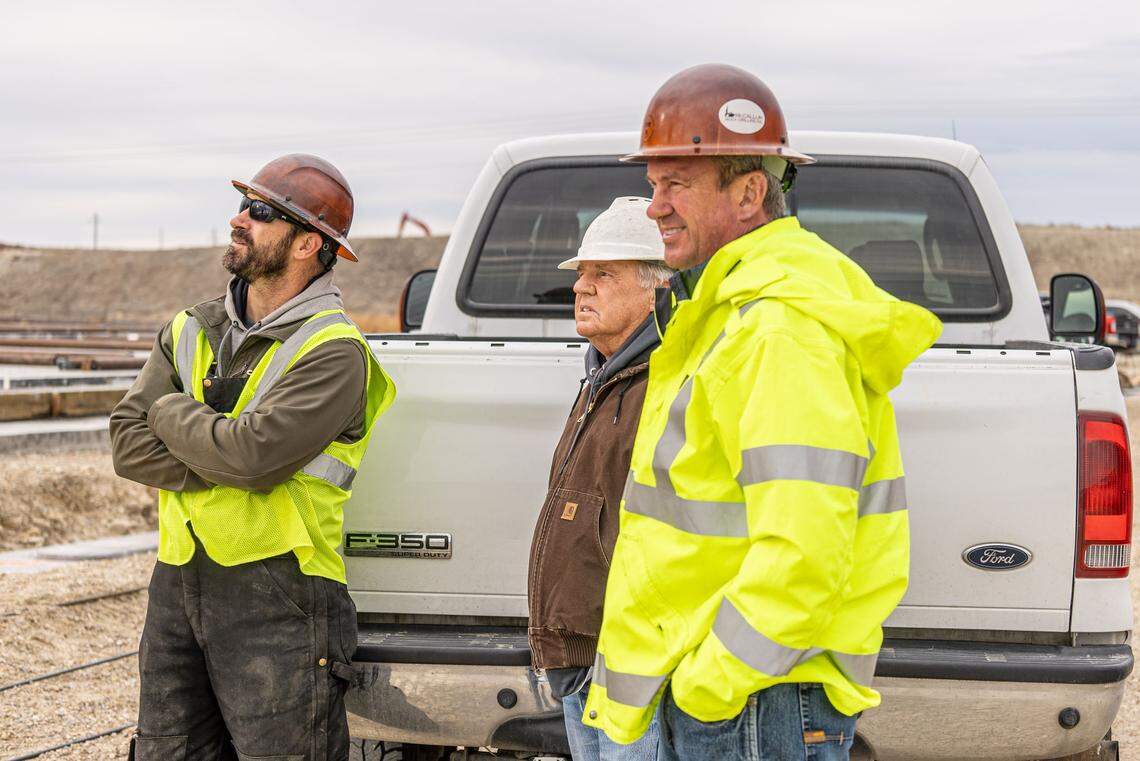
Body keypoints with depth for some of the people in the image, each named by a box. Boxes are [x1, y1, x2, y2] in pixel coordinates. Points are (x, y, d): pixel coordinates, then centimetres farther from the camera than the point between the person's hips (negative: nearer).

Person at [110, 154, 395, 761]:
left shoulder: (333, 351, -10)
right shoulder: (192, 329, 12)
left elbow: (251, 455, -22)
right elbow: (128, 444, 2)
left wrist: (172, 412, -5)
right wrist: (218, 459, -12)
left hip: (274, 592, -7)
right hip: (177, 586, 7)